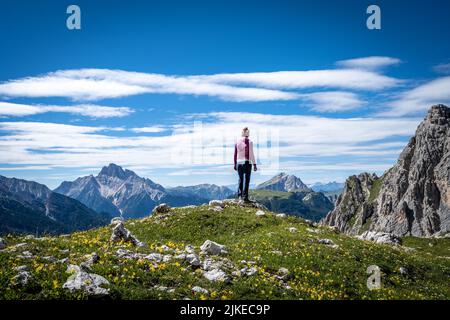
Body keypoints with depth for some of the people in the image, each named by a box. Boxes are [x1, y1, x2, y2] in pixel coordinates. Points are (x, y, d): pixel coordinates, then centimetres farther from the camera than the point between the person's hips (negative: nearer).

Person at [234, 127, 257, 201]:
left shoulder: (237, 142, 5)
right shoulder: (249, 142, -9)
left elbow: (235, 154, 8)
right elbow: (251, 154, -12)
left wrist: (235, 164, 16)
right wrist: (254, 164, -8)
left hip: (239, 163, 4)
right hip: (247, 163, -4)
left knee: (241, 179, 15)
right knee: (246, 180, 0)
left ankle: (240, 195, 14)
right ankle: (245, 196, -3)